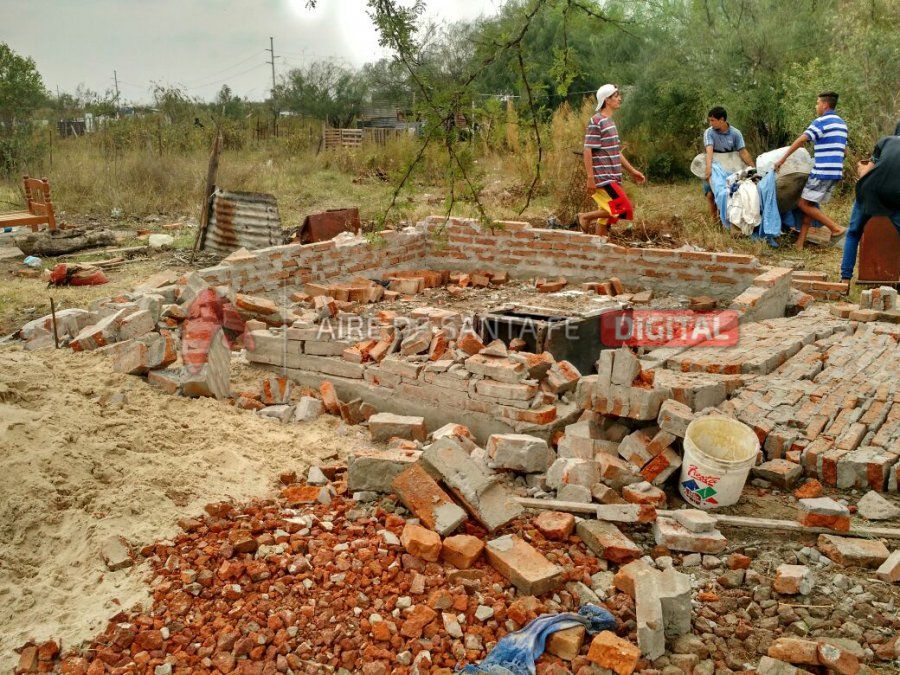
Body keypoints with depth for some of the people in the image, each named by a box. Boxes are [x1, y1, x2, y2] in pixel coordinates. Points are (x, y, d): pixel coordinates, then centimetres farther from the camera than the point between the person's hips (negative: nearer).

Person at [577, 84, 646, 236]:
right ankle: (585, 217, -2)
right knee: (623, 208, -14)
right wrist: (590, 178, -20)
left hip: (612, 178, 9)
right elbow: (587, 151, -15)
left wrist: (632, 171, 21)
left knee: (607, 215, 9)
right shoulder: (596, 122, -11)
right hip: (603, 178, -9)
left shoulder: (610, 122, 17)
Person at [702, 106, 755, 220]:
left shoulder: (735, 133, -9)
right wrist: (709, 167, -45)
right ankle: (714, 218, 5)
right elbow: (709, 150, -29)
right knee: (710, 194, -10)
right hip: (714, 169, -1)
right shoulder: (709, 133, -14)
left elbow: (743, 152, -12)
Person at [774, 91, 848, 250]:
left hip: (822, 172, -9)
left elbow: (801, 140, -16)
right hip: (836, 172, 9)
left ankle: (836, 228, -6)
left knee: (803, 204, -4)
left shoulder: (821, 122, -9)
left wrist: (783, 159, -13)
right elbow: (844, 149, 25)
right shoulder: (842, 124, 18)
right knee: (810, 204, 13)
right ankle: (800, 242, 12)